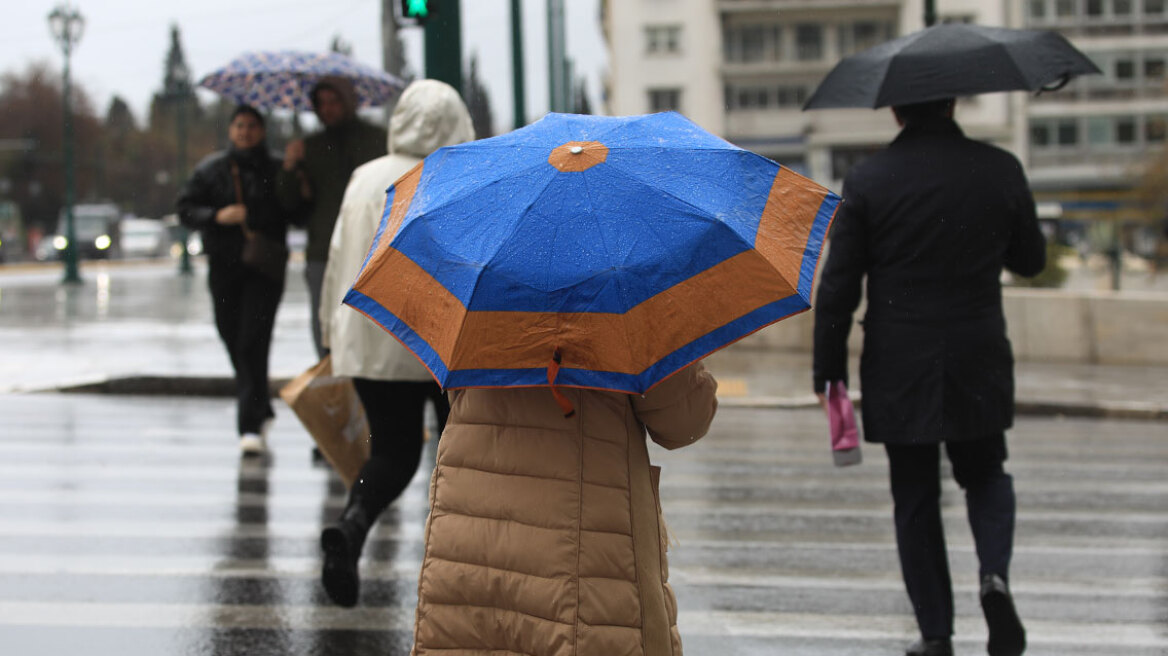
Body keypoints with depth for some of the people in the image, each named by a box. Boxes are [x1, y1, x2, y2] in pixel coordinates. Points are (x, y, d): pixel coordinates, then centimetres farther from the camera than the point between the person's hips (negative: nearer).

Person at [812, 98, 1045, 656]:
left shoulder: (867, 180, -7)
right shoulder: (1000, 170, -3)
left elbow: (837, 287, -7)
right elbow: (1031, 260, 10)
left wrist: (828, 370, 1)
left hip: (898, 371, -1)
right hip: (979, 367, 1)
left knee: (915, 500, 10)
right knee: (985, 476, 21)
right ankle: (995, 574, -6)